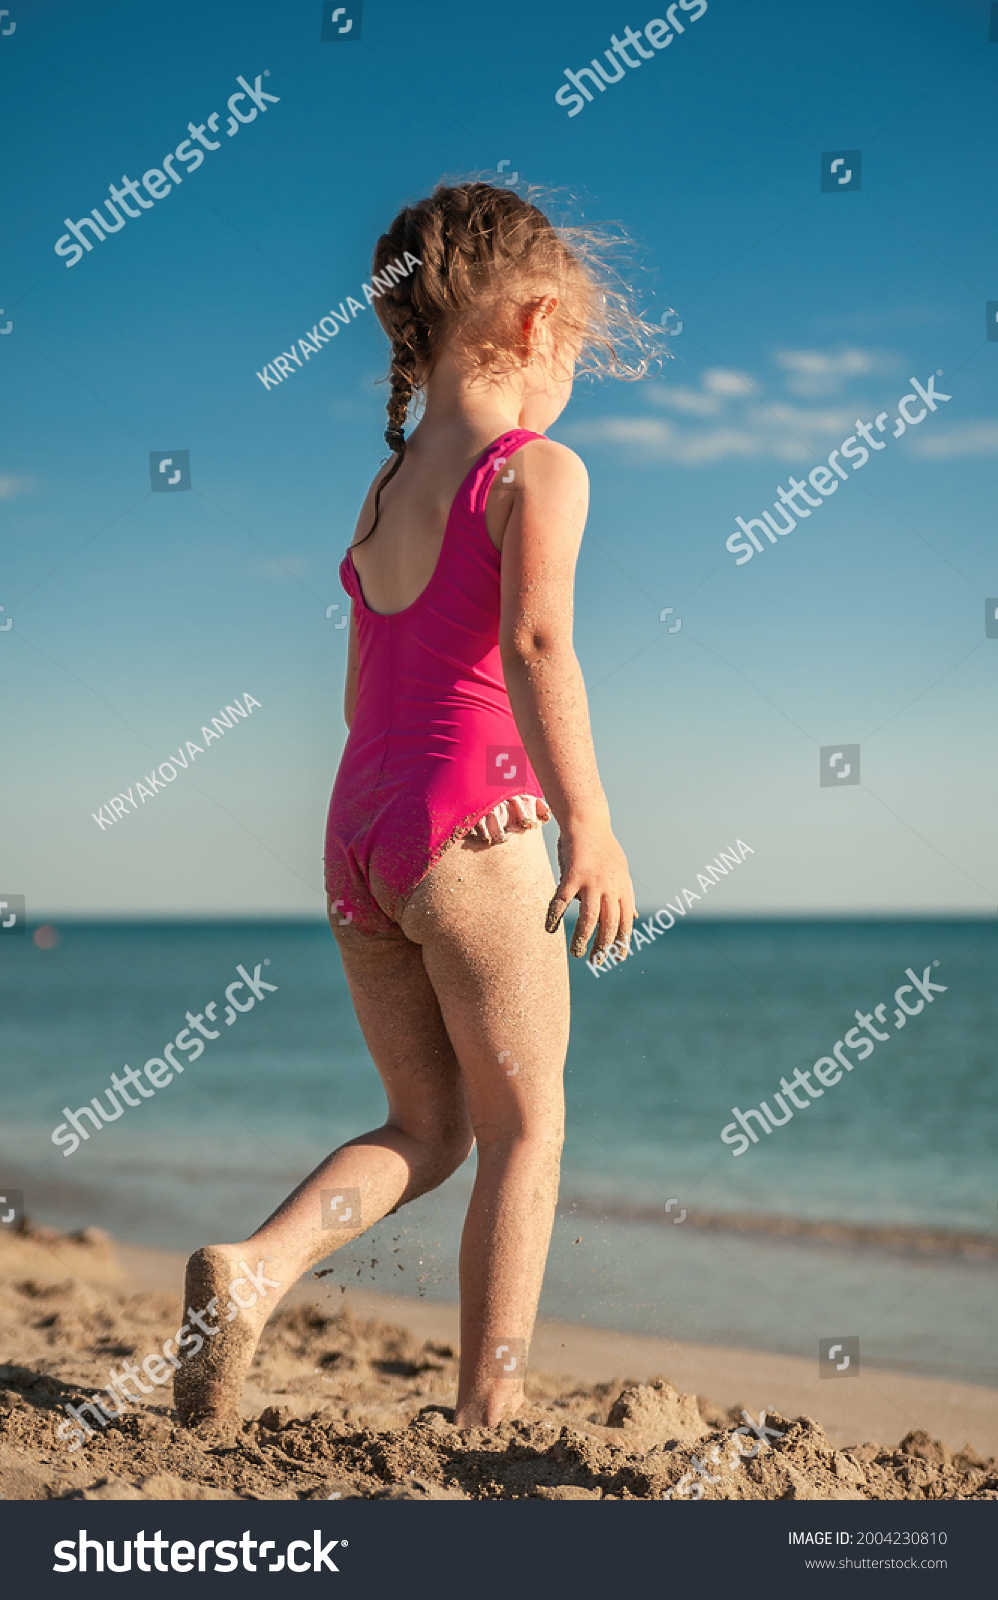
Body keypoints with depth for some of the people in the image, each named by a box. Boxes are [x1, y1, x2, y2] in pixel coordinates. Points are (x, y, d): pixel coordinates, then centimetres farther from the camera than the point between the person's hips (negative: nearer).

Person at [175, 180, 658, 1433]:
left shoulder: (386, 491, 16)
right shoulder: (539, 472, -6)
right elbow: (536, 646, -21)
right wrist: (589, 822, -21)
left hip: (357, 829, 7)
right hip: (475, 829, -7)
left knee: (426, 1127, 18)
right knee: (524, 1130, 8)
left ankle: (253, 1266, -3)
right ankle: (489, 1413, 10)